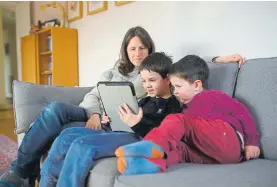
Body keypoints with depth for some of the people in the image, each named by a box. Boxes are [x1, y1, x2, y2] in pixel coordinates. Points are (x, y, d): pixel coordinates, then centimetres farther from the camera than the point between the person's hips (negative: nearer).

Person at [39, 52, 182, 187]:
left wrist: (137, 124, -27)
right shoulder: (146, 101, 25)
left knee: (81, 145, -28)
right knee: (68, 135, 0)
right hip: (120, 133, 10)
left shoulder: (172, 106, 0)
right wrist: (111, 121, 8)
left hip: (137, 140, -9)